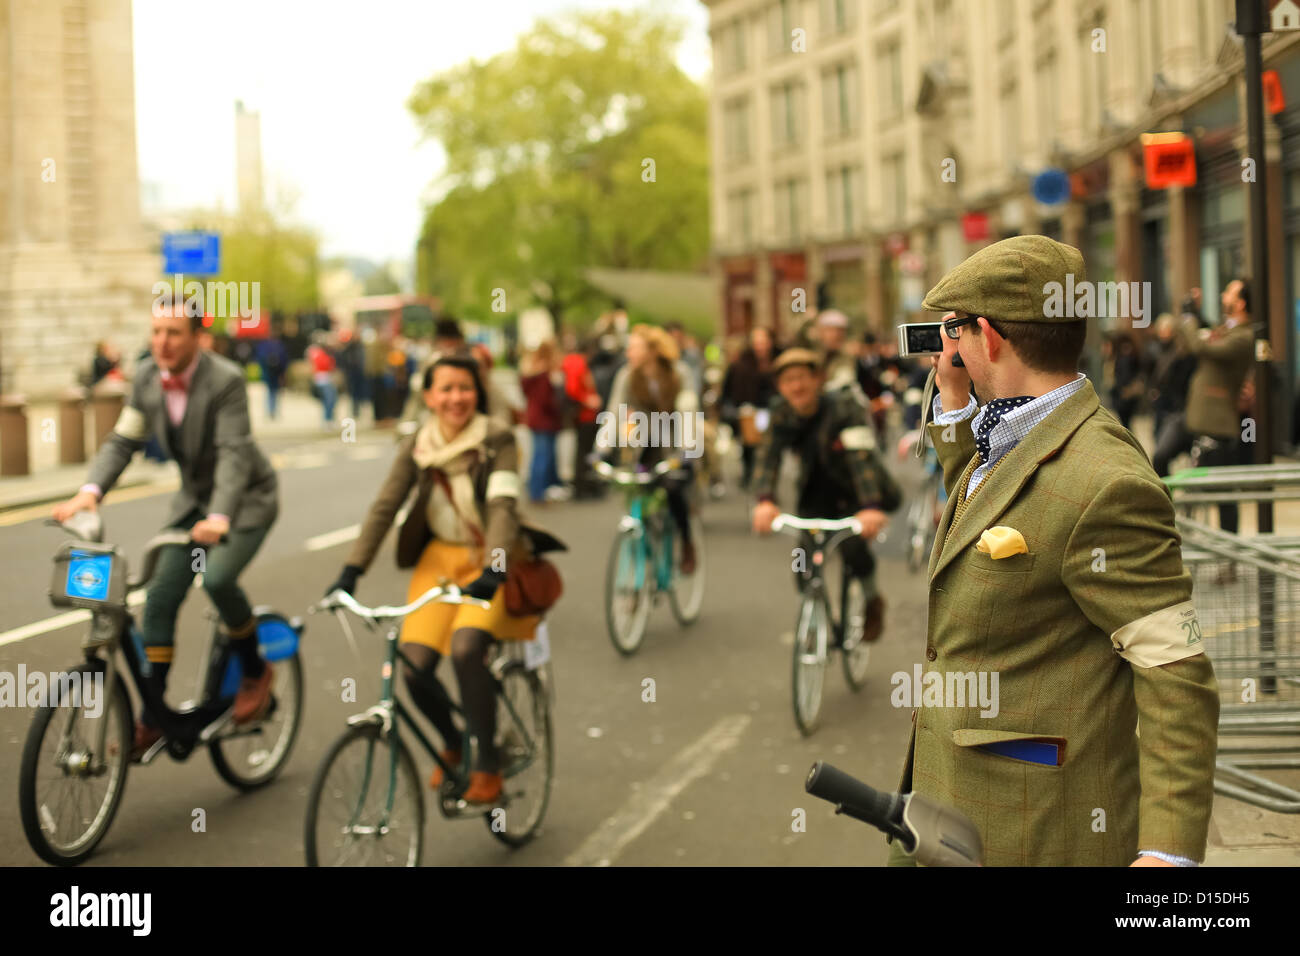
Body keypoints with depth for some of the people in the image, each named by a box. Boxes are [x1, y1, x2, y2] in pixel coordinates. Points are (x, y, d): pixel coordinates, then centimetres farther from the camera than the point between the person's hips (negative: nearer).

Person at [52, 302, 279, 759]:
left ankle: (255, 670, -2)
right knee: (160, 597, -4)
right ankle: (151, 721, 4)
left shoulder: (225, 380, -25)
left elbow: (234, 455, -32)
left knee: (217, 577, -29)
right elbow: (122, 441, -6)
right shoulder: (147, 377, -7)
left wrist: (220, 518, -47)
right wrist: (90, 491, -24)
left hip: (245, 498, -6)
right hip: (194, 498, 6)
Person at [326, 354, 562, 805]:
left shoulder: (497, 441, -11)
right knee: (414, 665, -12)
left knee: (465, 648, -28)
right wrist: (351, 571, -17)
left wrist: (493, 570, -38)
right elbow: (384, 507, -6)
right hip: (441, 557, 4)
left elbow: (503, 507, -23)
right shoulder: (416, 446, -1)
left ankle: (487, 766, -12)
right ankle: (451, 745, 19)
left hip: (492, 561, -4)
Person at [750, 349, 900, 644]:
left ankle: (872, 603, 2)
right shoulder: (782, 413, -12)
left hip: (856, 493, -4)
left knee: (851, 545, -27)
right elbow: (768, 457, -24)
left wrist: (870, 506, -53)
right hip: (818, 495, 4)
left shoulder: (843, 406, -26)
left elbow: (861, 456, -38)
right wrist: (765, 500, -44)